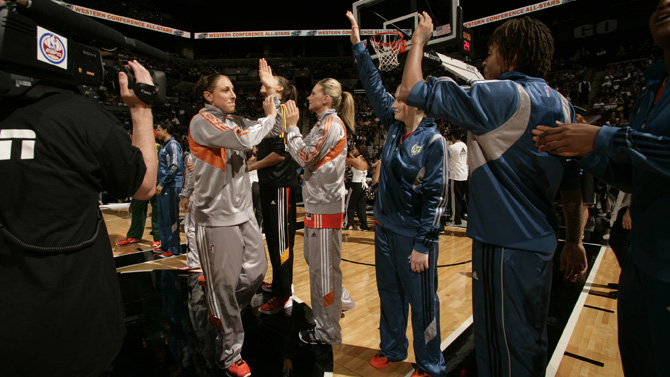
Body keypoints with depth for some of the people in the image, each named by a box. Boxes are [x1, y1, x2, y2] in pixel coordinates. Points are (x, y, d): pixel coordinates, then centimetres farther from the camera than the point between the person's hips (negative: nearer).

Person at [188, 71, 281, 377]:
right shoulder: (202, 121, -11)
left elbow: (274, 130, 9)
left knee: (256, 271, 12)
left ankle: (223, 314, 40)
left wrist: (271, 91, 2)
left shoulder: (236, 121, 11)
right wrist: (270, 116, -8)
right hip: (216, 217, -7)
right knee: (225, 284, 3)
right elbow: (246, 140, -25)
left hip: (243, 212, 7)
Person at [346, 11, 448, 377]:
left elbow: (434, 195, -17)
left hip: (413, 235, -7)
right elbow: (375, 86, 10)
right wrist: (358, 45, 13)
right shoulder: (395, 127, 4)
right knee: (389, 293, 19)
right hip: (385, 227, 7)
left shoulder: (433, 141, -15)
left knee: (421, 301, 8)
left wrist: (423, 245, -18)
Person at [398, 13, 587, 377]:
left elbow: (411, 90, -16)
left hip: (504, 244, -8)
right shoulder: (561, 105, 8)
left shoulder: (499, 95, -16)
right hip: (541, 242, 9)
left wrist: (419, 39, 0)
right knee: (532, 340, 24)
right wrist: (574, 241, 19)